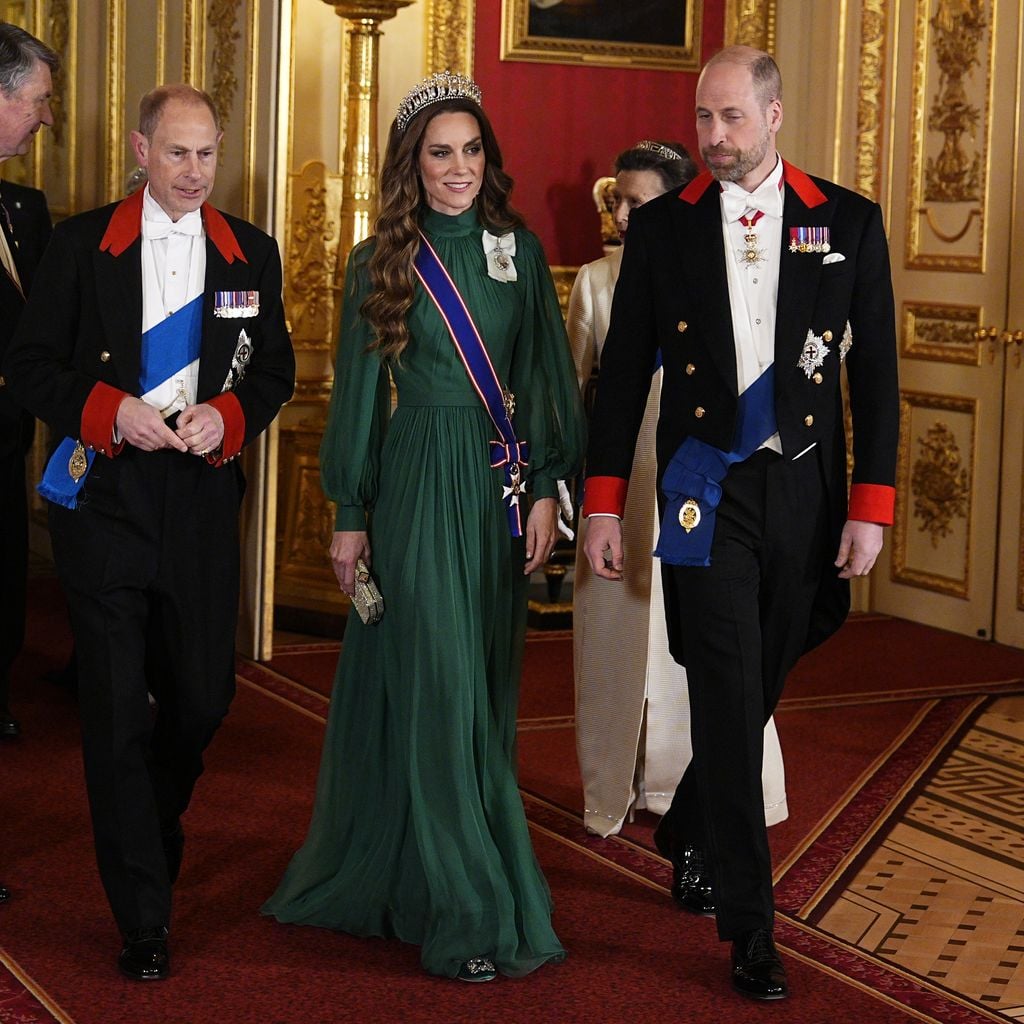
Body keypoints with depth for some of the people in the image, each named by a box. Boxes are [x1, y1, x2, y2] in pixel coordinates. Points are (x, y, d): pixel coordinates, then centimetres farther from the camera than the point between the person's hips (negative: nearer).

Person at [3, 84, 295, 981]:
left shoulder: (252, 253, 8)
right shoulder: (82, 244, 1)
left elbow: (274, 370, 13)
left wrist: (225, 417, -7)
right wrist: (110, 409, -14)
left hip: (202, 495, 3)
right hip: (102, 495, -2)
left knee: (204, 695, 8)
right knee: (117, 709, -2)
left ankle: (150, 829, 42)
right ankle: (143, 918, 9)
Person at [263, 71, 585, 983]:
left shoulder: (520, 250, 6)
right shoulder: (381, 263, 1)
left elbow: (547, 372, 6)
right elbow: (359, 391, 3)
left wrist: (545, 489, -2)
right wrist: (349, 515, 1)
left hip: (503, 485, 3)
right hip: (418, 486, -3)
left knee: (486, 688, 9)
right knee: (436, 687, -5)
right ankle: (467, 913, 0)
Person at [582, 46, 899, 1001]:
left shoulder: (849, 221, 2)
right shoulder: (661, 227, 2)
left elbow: (875, 371, 3)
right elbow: (623, 371, 5)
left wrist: (871, 506, -3)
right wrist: (601, 504, 0)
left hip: (806, 488, 2)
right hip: (707, 491, -2)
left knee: (760, 686, 13)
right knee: (731, 700, -6)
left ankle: (686, 832, 39)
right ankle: (749, 926, 1)